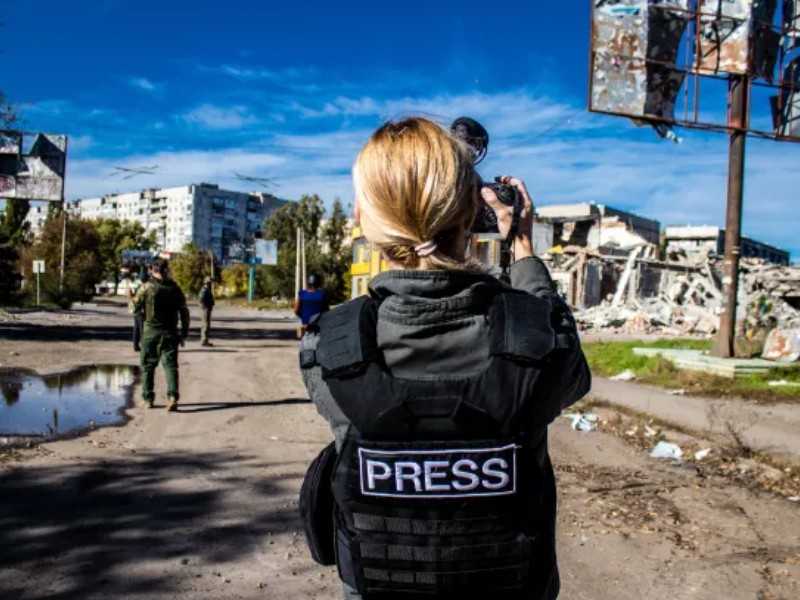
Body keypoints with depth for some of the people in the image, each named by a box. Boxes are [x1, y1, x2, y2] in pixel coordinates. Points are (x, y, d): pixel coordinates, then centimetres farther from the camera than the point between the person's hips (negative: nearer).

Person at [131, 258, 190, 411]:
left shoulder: (146, 287, -6)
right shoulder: (175, 288, 2)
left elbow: (135, 307, 1)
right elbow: (184, 312, 3)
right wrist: (184, 332, 11)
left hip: (150, 332, -1)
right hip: (170, 333, 1)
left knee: (148, 366, 12)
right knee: (170, 365, 1)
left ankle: (148, 399, 17)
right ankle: (173, 396, -14)